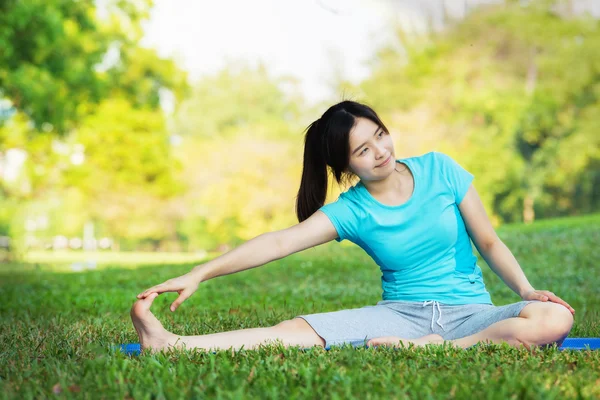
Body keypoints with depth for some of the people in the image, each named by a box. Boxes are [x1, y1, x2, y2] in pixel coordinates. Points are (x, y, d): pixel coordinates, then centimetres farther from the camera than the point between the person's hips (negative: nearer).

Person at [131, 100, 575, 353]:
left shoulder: (440, 170, -1)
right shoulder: (351, 211, -3)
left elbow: (489, 241, 5)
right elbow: (278, 242, -13)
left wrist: (526, 289, -11)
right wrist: (199, 274, -23)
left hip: (469, 310, 1)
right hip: (401, 313, 0)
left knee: (555, 318, -29)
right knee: (301, 330, -24)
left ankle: (426, 349, -29)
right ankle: (172, 345, -34)